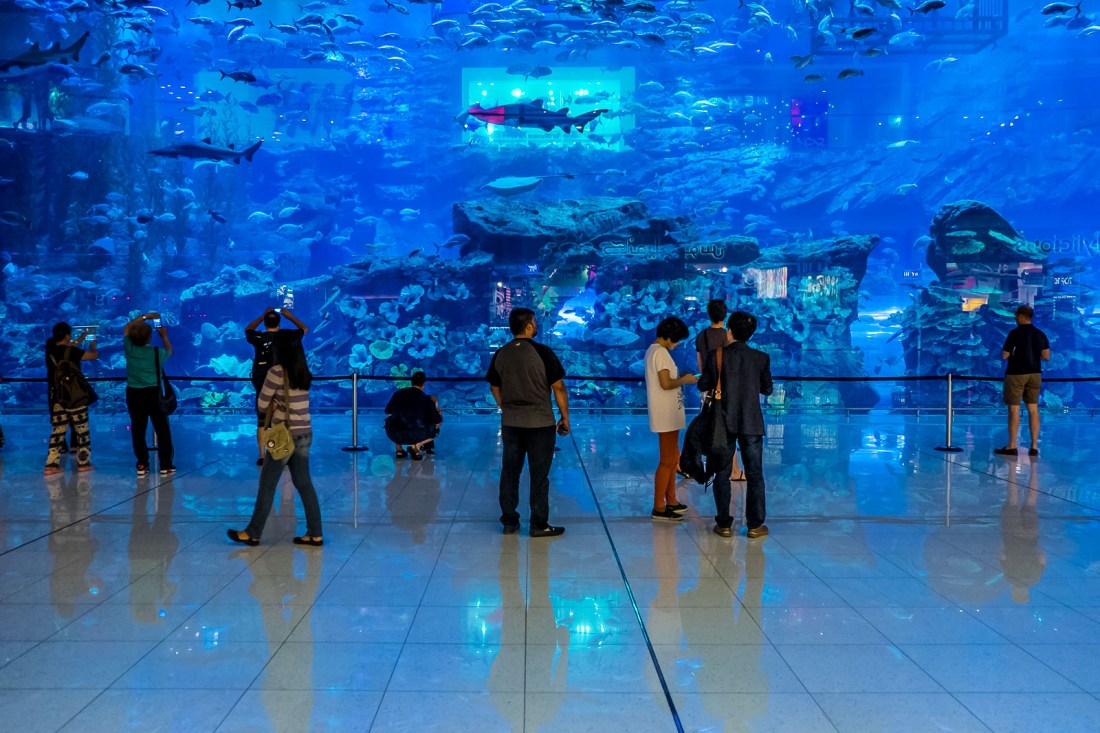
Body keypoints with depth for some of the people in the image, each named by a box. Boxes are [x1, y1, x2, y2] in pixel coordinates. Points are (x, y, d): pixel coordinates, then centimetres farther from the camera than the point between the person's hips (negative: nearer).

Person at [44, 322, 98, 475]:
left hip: (56, 395, 5)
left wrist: (81, 338, 30)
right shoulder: (72, 351, -15)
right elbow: (94, 355, -5)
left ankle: (51, 464, 2)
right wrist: (93, 347, 17)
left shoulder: (50, 349, 0)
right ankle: (83, 462, 13)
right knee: (81, 429, 8)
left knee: (57, 430, 8)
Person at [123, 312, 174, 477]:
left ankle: (142, 465, 9)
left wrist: (145, 317, 20)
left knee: (138, 429, 8)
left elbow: (128, 327, 14)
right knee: (162, 429, 6)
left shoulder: (129, 348, -5)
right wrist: (164, 336, 29)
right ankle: (165, 465, 8)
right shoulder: (156, 352, -10)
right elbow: (169, 351, 15)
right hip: (153, 393, -2)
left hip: (134, 394, 2)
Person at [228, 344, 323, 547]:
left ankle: (253, 533, 12)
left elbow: (262, 404, -6)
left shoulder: (277, 371, -12)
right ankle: (315, 534, 9)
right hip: (304, 434, 6)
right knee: (304, 484, 10)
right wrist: (277, 407, 3)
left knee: (267, 485, 4)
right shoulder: (305, 373, 7)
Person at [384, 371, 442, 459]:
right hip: (414, 435, -3)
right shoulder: (425, 399, 2)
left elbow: (387, 411, 22)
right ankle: (416, 445, 0)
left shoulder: (399, 393, 9)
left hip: (394, 434, 3)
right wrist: (439, 413, 30)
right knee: (435, 429, 24)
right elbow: (437, 420, 5)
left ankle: (399, 449, 22)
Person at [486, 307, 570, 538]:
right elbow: (558, 387, -10)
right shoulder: (542, 352, -11)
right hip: (540, 423, -4)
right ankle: (539, 525, 7)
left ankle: (509, 522, 17)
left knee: (509, 473, 12)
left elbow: (495, 388, 12)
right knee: (539, 475, 3)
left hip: (510, 423, 4)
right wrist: (565, 418, 0)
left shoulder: (500, 355, 3)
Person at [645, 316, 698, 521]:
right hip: (666, 415, -10)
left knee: (672, 458, 19)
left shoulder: (653, 350, 14)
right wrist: (684, 380, -8)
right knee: (667, 461, -5)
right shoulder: (661, 352, -17)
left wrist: (681, 379, 10)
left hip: (668, 414, 10)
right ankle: (659, 508, -1)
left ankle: (670, 501, 27)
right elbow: (666, 384, -22)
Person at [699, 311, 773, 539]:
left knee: (722, 475, 9)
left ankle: (724, 524, 10)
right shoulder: (761, 358, -5)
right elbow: (767, 389, 4)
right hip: (751, 424, 0)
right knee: (754, 475, 8)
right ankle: (755, 525, 9)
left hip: (724, 423, 0)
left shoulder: (716, 356, -8)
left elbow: (703, 385, -2)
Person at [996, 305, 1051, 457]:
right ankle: (1034, 447, 6)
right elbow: (1046, 356, 6)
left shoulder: (1015, 333, -11)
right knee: (1033, 409, 6)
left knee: (1014, 409, -1)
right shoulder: (1040, 334, 5)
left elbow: (1004, 356, -10)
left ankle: (1012, 446, 2)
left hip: (1016, 374, -5)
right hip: (1034, 374, 5)